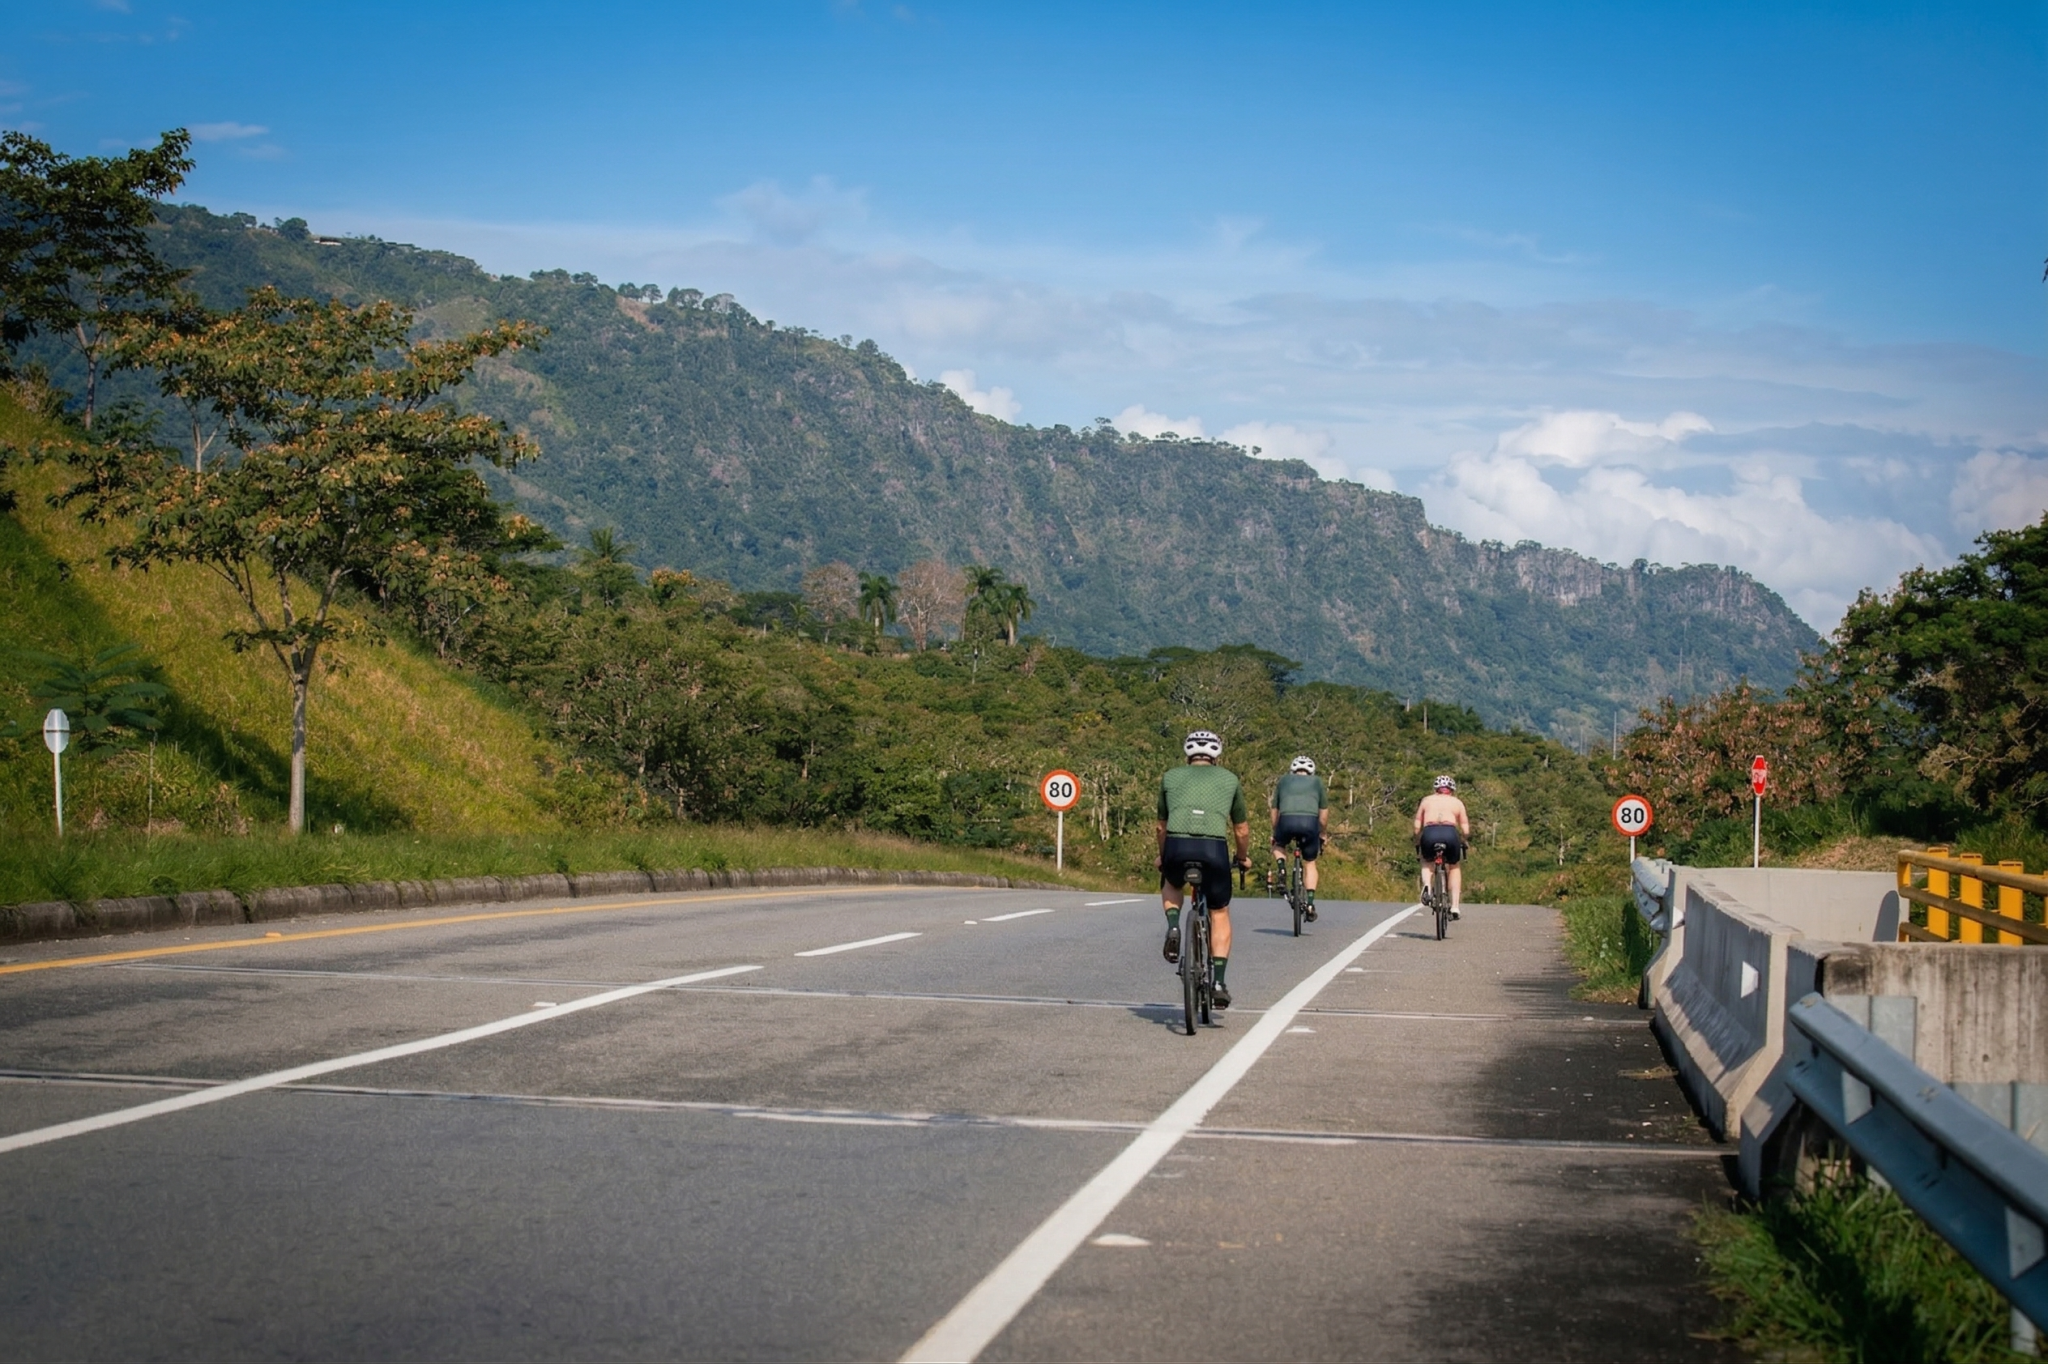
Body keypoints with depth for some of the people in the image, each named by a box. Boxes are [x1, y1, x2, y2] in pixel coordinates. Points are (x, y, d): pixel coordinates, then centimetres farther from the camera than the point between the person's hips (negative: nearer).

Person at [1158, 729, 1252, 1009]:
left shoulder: (1171, 777, 23)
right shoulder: (1230, 779, 22)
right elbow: (1242, 830, 30)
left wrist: (1162, 857, 48)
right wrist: (1243, 858, 48)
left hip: (1177, 845, 1)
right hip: (1214, 848, -1)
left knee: (1171, 885, 35)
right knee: (1220, 914, 18)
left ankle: (1173, 926, 6)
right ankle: (1218, 982, 9)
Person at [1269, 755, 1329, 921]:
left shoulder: (1283, 781, 27)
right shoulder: (1317, 782, 26)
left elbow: (1275, 812, 26)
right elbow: (1324, 814, 23)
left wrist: (1274, 834, 37)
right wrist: (1322, 835, 35)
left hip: (1287, 820, 0)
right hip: (1310, 821, 0)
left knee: (1278, 846, 32)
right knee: (1309, 863, 18)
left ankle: (1281, 867, 2)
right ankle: (1310, 903, 6)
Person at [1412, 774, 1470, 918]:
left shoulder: (1427, 800, 26)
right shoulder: (1457, 803, 24)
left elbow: (1417, 827, 17)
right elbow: (1466, 831, 18)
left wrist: (1417, 843, 32)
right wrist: (1462, 840, 38)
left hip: (1430, 833, 0)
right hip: (1450, 832, 0)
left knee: (1426, 861, 33)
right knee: (1454, 867, 27)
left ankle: (1426, 885, 2)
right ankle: (1455, 907, 18)